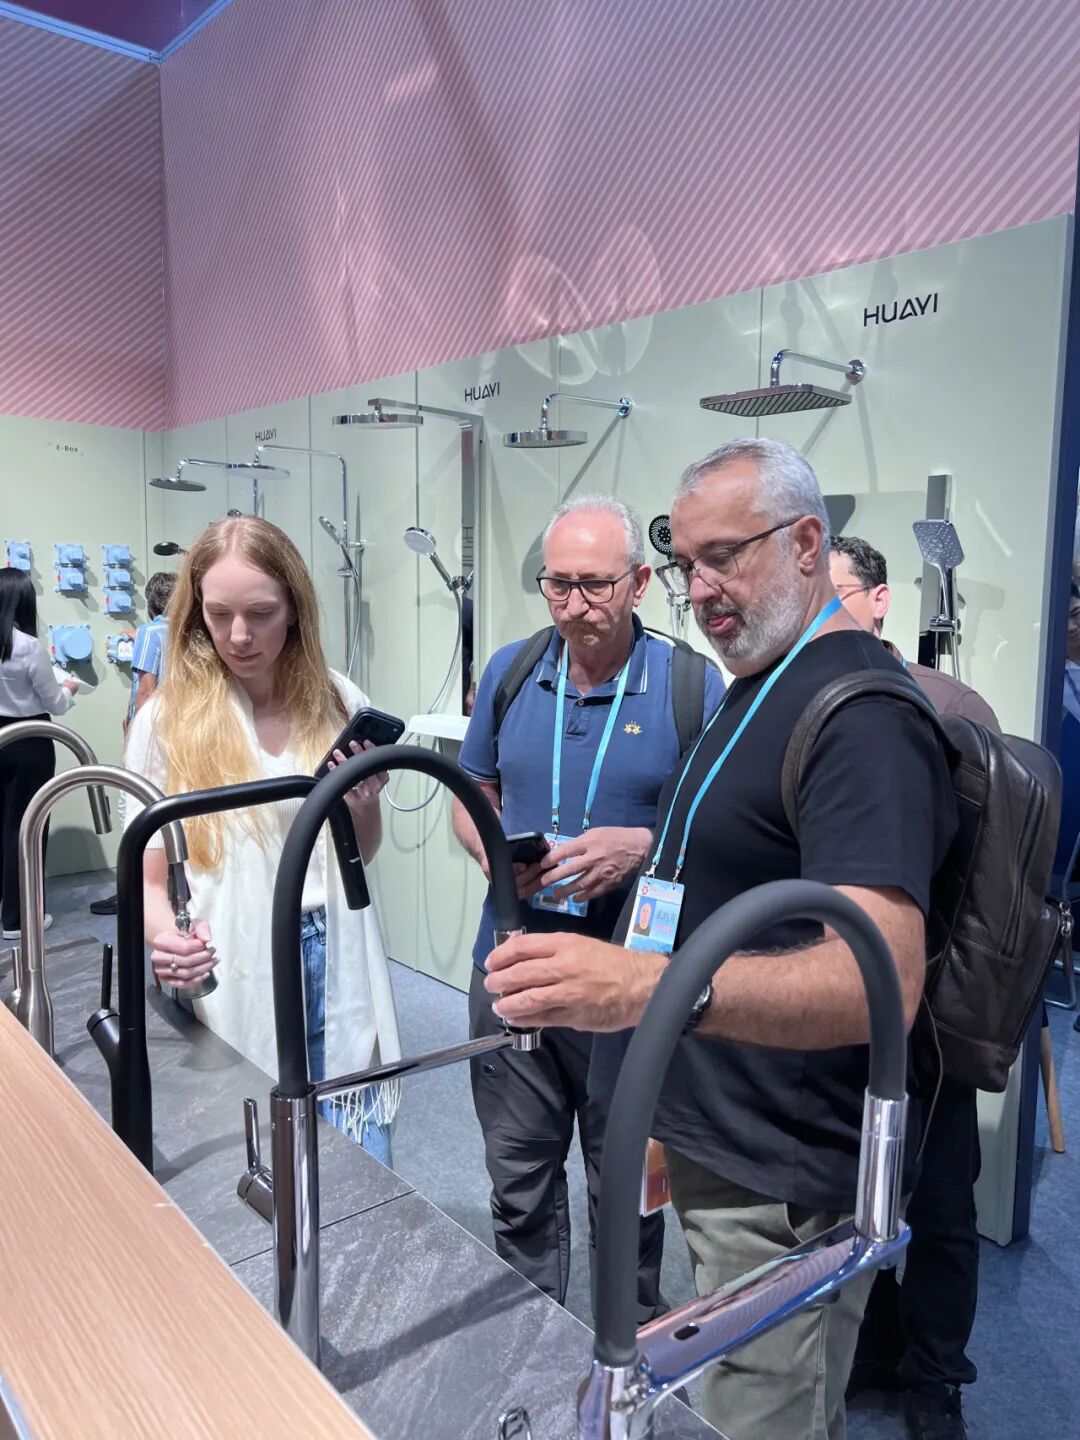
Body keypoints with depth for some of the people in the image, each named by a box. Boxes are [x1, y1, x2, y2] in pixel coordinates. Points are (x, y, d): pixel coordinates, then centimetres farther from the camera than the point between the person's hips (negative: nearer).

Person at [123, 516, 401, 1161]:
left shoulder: (339, 702, 2)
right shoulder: (166, 719, -6)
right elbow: (149, 873, -4)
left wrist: (365, 803, -9)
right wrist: (165, 935, -24)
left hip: (335, 967, 2)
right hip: (231, 980, -2)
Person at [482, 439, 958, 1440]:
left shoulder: (863, 711, -21)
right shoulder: (758, 683, 11)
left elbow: (883, 979, -33)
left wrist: (652, 982, -46)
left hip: (780, 1186, -9)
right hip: (713, 1147, 9)